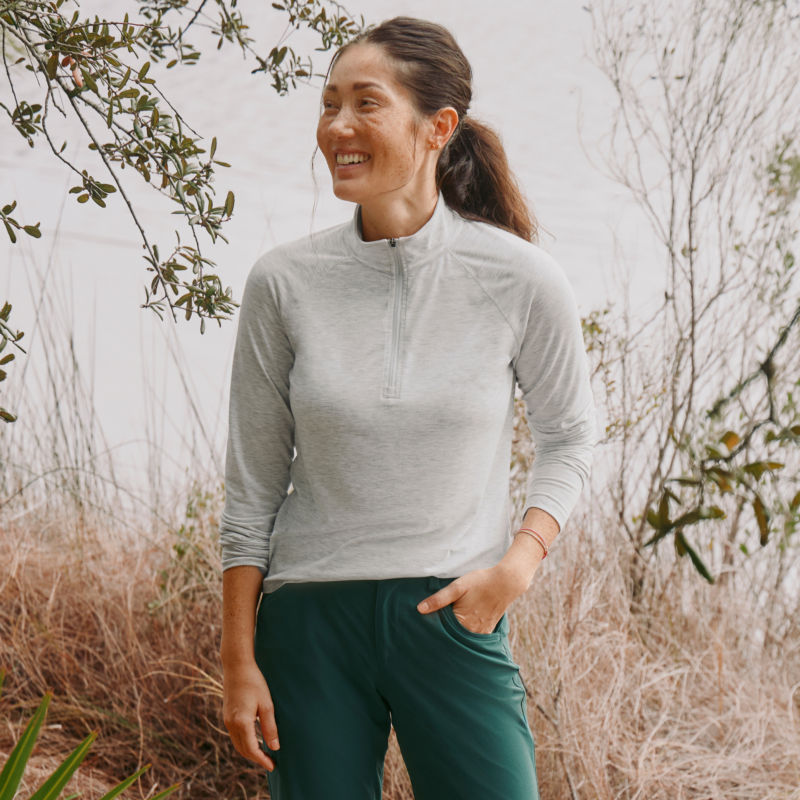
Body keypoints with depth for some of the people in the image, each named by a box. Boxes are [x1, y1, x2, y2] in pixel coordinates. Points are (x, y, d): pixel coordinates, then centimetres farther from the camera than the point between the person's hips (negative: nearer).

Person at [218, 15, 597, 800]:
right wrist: (238, 661, 1)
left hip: (454, 616, -1)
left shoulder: (520, 279, -6)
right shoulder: (284, 282, -4)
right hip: (309, 617, 1)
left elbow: (568, 434, 9)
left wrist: (520, 563, -8)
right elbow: (251, 490, 3)